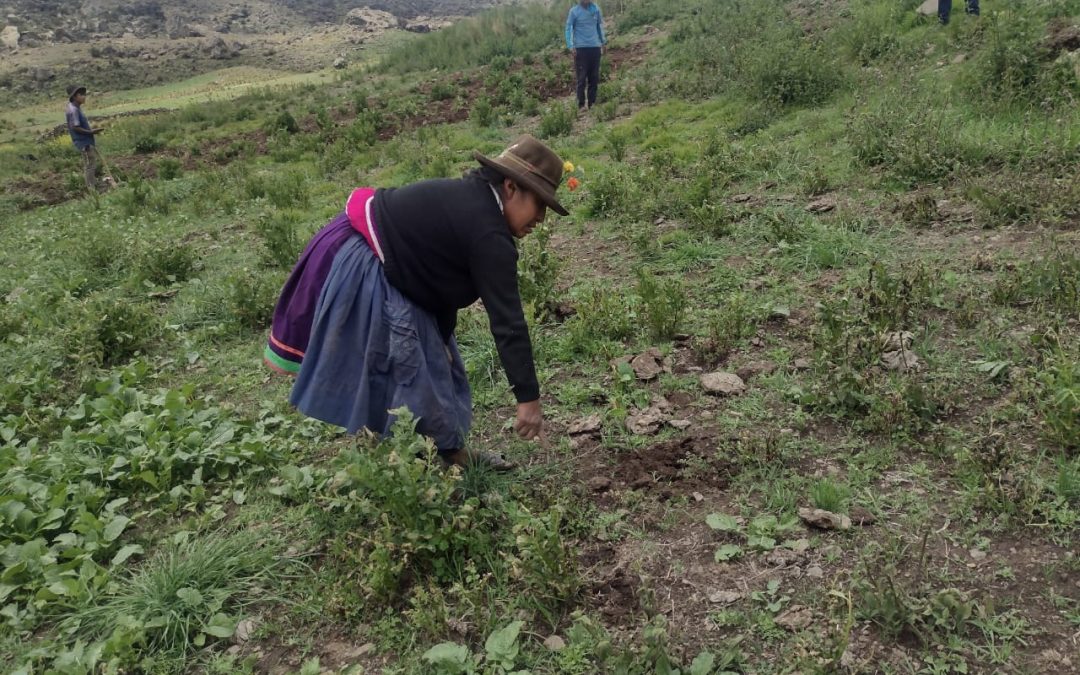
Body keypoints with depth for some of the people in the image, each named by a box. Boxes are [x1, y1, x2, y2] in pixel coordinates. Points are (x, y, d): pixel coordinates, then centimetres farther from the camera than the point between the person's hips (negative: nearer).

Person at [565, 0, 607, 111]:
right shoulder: (574, 11, -4)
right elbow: (568, 28, -3)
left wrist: (603, 41, 15)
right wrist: (570, 46, -12)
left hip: (595, 47, 4)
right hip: (581, 48, -4)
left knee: (594, 77, 5)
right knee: (582, 78, -5)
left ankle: (592, 103, 13)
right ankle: (581, 104, 0)